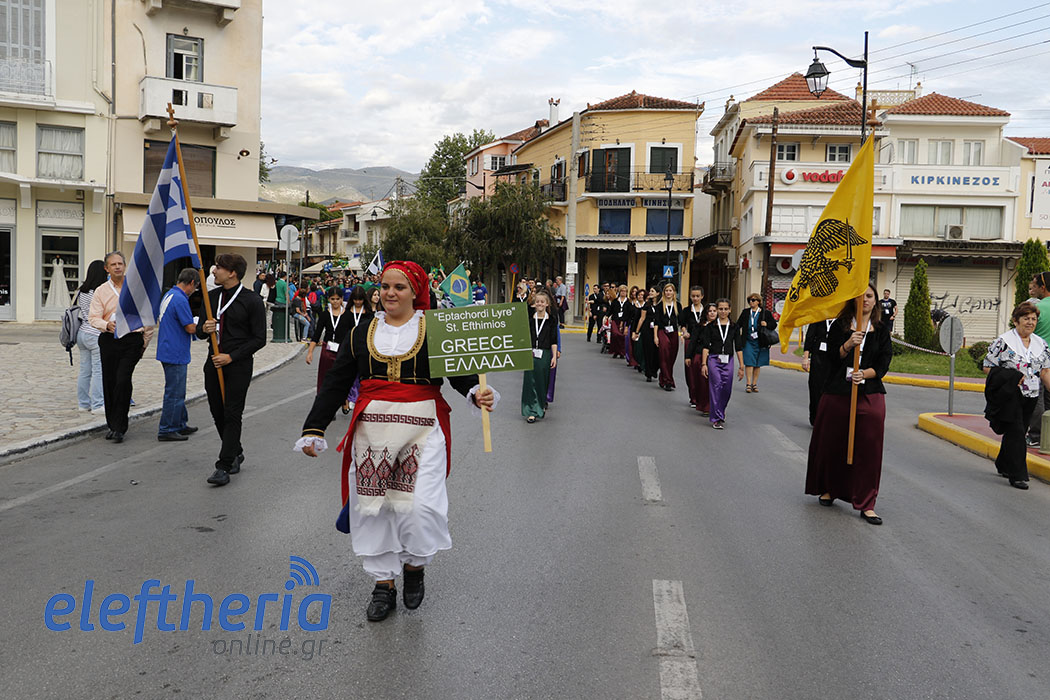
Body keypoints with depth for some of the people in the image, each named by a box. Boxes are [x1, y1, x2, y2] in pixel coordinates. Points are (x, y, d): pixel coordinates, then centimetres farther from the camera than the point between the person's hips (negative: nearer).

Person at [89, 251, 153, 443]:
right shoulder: (101, 291, 7)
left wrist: (145, 341, 7)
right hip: (109, 340, 3)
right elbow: (93, 317, 2)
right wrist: (106, 324, -20)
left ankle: (119, 427, -9)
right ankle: (112, 425, 20)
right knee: (109, 383, 5)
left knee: (123, 380, -15)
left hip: (132, 340, -2)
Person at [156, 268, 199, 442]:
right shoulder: (180, 299, -20)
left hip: (168, 352, 10)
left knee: (177, 392, 19)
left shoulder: (168, 295, 11)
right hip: (175, 354, -10)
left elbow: (159, 321, 21)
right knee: (174, 393, -2)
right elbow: (191, 328, -21)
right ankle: (166, 430, 4)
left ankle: (180, 424, 28)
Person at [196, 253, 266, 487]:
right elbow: (200, 332, 16)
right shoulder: (211, 296, 10)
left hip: (239, 365, -6)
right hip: (214, 362, 6)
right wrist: (204, 328, -9)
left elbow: (259, 339, -8)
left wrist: (231, 357, -14)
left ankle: (224, 466, -4)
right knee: (217, 412, 11)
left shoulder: (252, 301, -7)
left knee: (232, 414, -6)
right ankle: (236, 453, 31)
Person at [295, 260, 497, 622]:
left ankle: (414, 566, 20)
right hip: (372, 430, 3)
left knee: (421, 508, -10)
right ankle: (383, 583, 22)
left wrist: (476, 393, -24)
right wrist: (314, 430, 4)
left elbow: (459, 372, -2)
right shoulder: (362, 334, 11)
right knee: (373, 507, 6)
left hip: (422, 430, -3)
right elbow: (334, 385, 10)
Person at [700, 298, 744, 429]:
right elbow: (705, 346, 0)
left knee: (727, 390, 2)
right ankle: (717, 419, -5)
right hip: (714, 359, -2)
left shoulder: (733, 327, 7)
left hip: (728, 361, 2)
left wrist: (741, 367, 4)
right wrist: (703, 364, -8)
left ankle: (720, 412, 29)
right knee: (716, 387, -11)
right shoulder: (710, 326, 2)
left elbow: (738, 348, 7)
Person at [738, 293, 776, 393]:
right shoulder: (745, 312, 8)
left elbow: (774, 324, 6)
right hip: (748, 342, 0)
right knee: (749, 362, -7)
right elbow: (738, 324, 16)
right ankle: (748, 384, -4)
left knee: (757, 364, 7)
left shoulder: (766, 313, 4)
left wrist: (767, 324, -14)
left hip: (760, 342, 0)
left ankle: (754, 384, 16)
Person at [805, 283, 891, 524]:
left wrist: (865, 374, -18)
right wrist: (848, 344, -22)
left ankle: (866, 504, 4)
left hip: (870, 395, 1)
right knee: (832, 443, 8)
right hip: (837, 393, 0)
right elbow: (831, 357, -5)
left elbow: (884, 364, 0)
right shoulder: (840, 326, 3)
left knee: (868, 448, -2)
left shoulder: (881, 330, 7)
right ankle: (829, 489, 30)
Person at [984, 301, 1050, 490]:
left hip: (1031, 397, 6)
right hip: (1010, 396, -6)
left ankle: (1003, 466, 31)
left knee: (1016, 433, 14)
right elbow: (987, 367, -7)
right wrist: (1009, 378, -18)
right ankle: (1017, 475, -7)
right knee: (1016, 432, -10)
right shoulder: (1004, 341, -7)